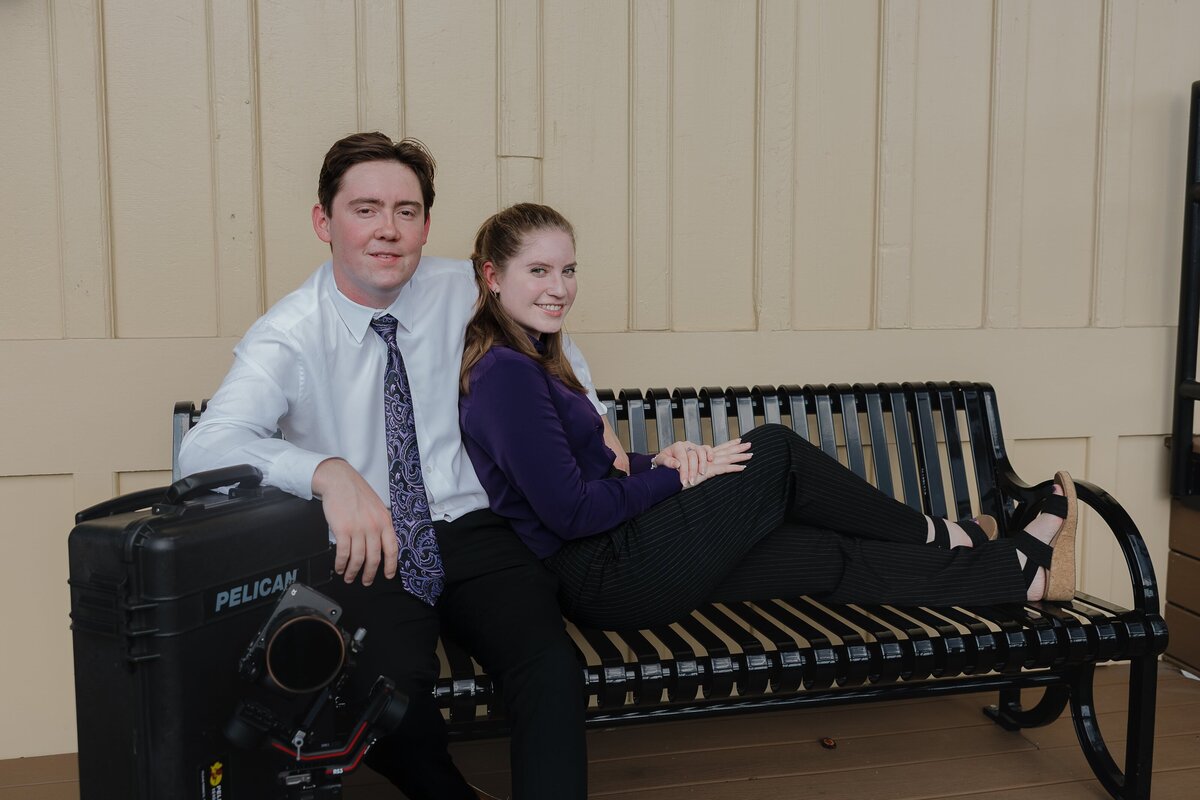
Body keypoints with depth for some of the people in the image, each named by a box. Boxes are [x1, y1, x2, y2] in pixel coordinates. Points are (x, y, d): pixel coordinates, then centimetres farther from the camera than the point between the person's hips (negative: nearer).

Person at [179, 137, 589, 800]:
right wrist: (330, 472, -40)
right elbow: (203, 448, -23)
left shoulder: (461, 290, 3)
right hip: (365, 553, -1)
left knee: (552, 670, -27)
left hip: (473, 534, 2)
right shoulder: (290, 335, -7)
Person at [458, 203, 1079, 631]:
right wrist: (678, 477, -11)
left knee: (826, 556, 6)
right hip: (604, 579, -9)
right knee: (774, 453, -5)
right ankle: (935, 537, 13)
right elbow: (570, 511, -23)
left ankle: (1024, 574, 16)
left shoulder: (526, 360, 13)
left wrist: (657, 463, -4)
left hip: (598, 574, 9)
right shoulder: (506, 373, -19)